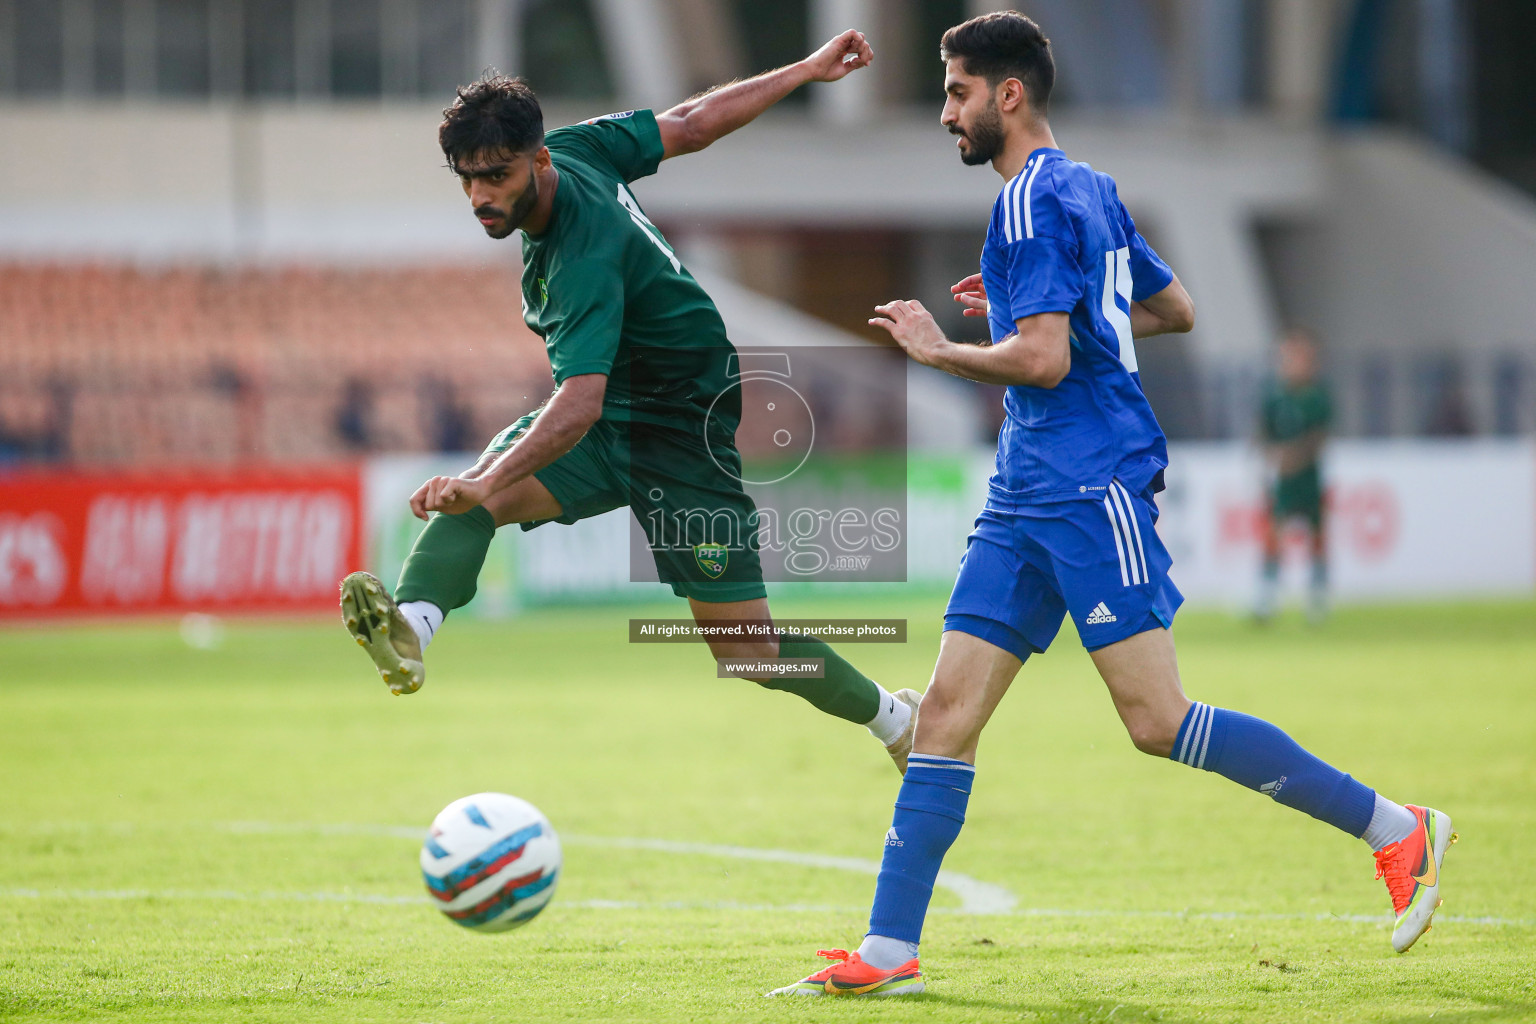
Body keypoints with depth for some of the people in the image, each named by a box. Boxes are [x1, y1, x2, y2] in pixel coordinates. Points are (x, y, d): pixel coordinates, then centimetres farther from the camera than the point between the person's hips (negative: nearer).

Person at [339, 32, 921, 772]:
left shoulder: (585, 258, -35)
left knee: (748, 650, -2)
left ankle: (894, 719, 23)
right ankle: (411, 630, -45)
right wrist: (805, 71, 15)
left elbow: (581, 402, -46)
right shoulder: (575, 148, -10)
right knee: (465, 499, -22)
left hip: (681, 431, -8)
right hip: (610, 415, 8)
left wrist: (485, 483, -60)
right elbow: (693, 123, 1)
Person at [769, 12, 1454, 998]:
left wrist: (938, 349, -6)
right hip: (1032, 498, 10)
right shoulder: (1088, 189, 18)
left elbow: (1043, 360, -21)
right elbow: (1177, 311, 28)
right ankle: (888, 952, 0)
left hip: (1091, 482, -10)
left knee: (1157, 722, -12)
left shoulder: (1034, 201, -12)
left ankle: (1396, 829, -4)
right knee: (948, 709, 2)